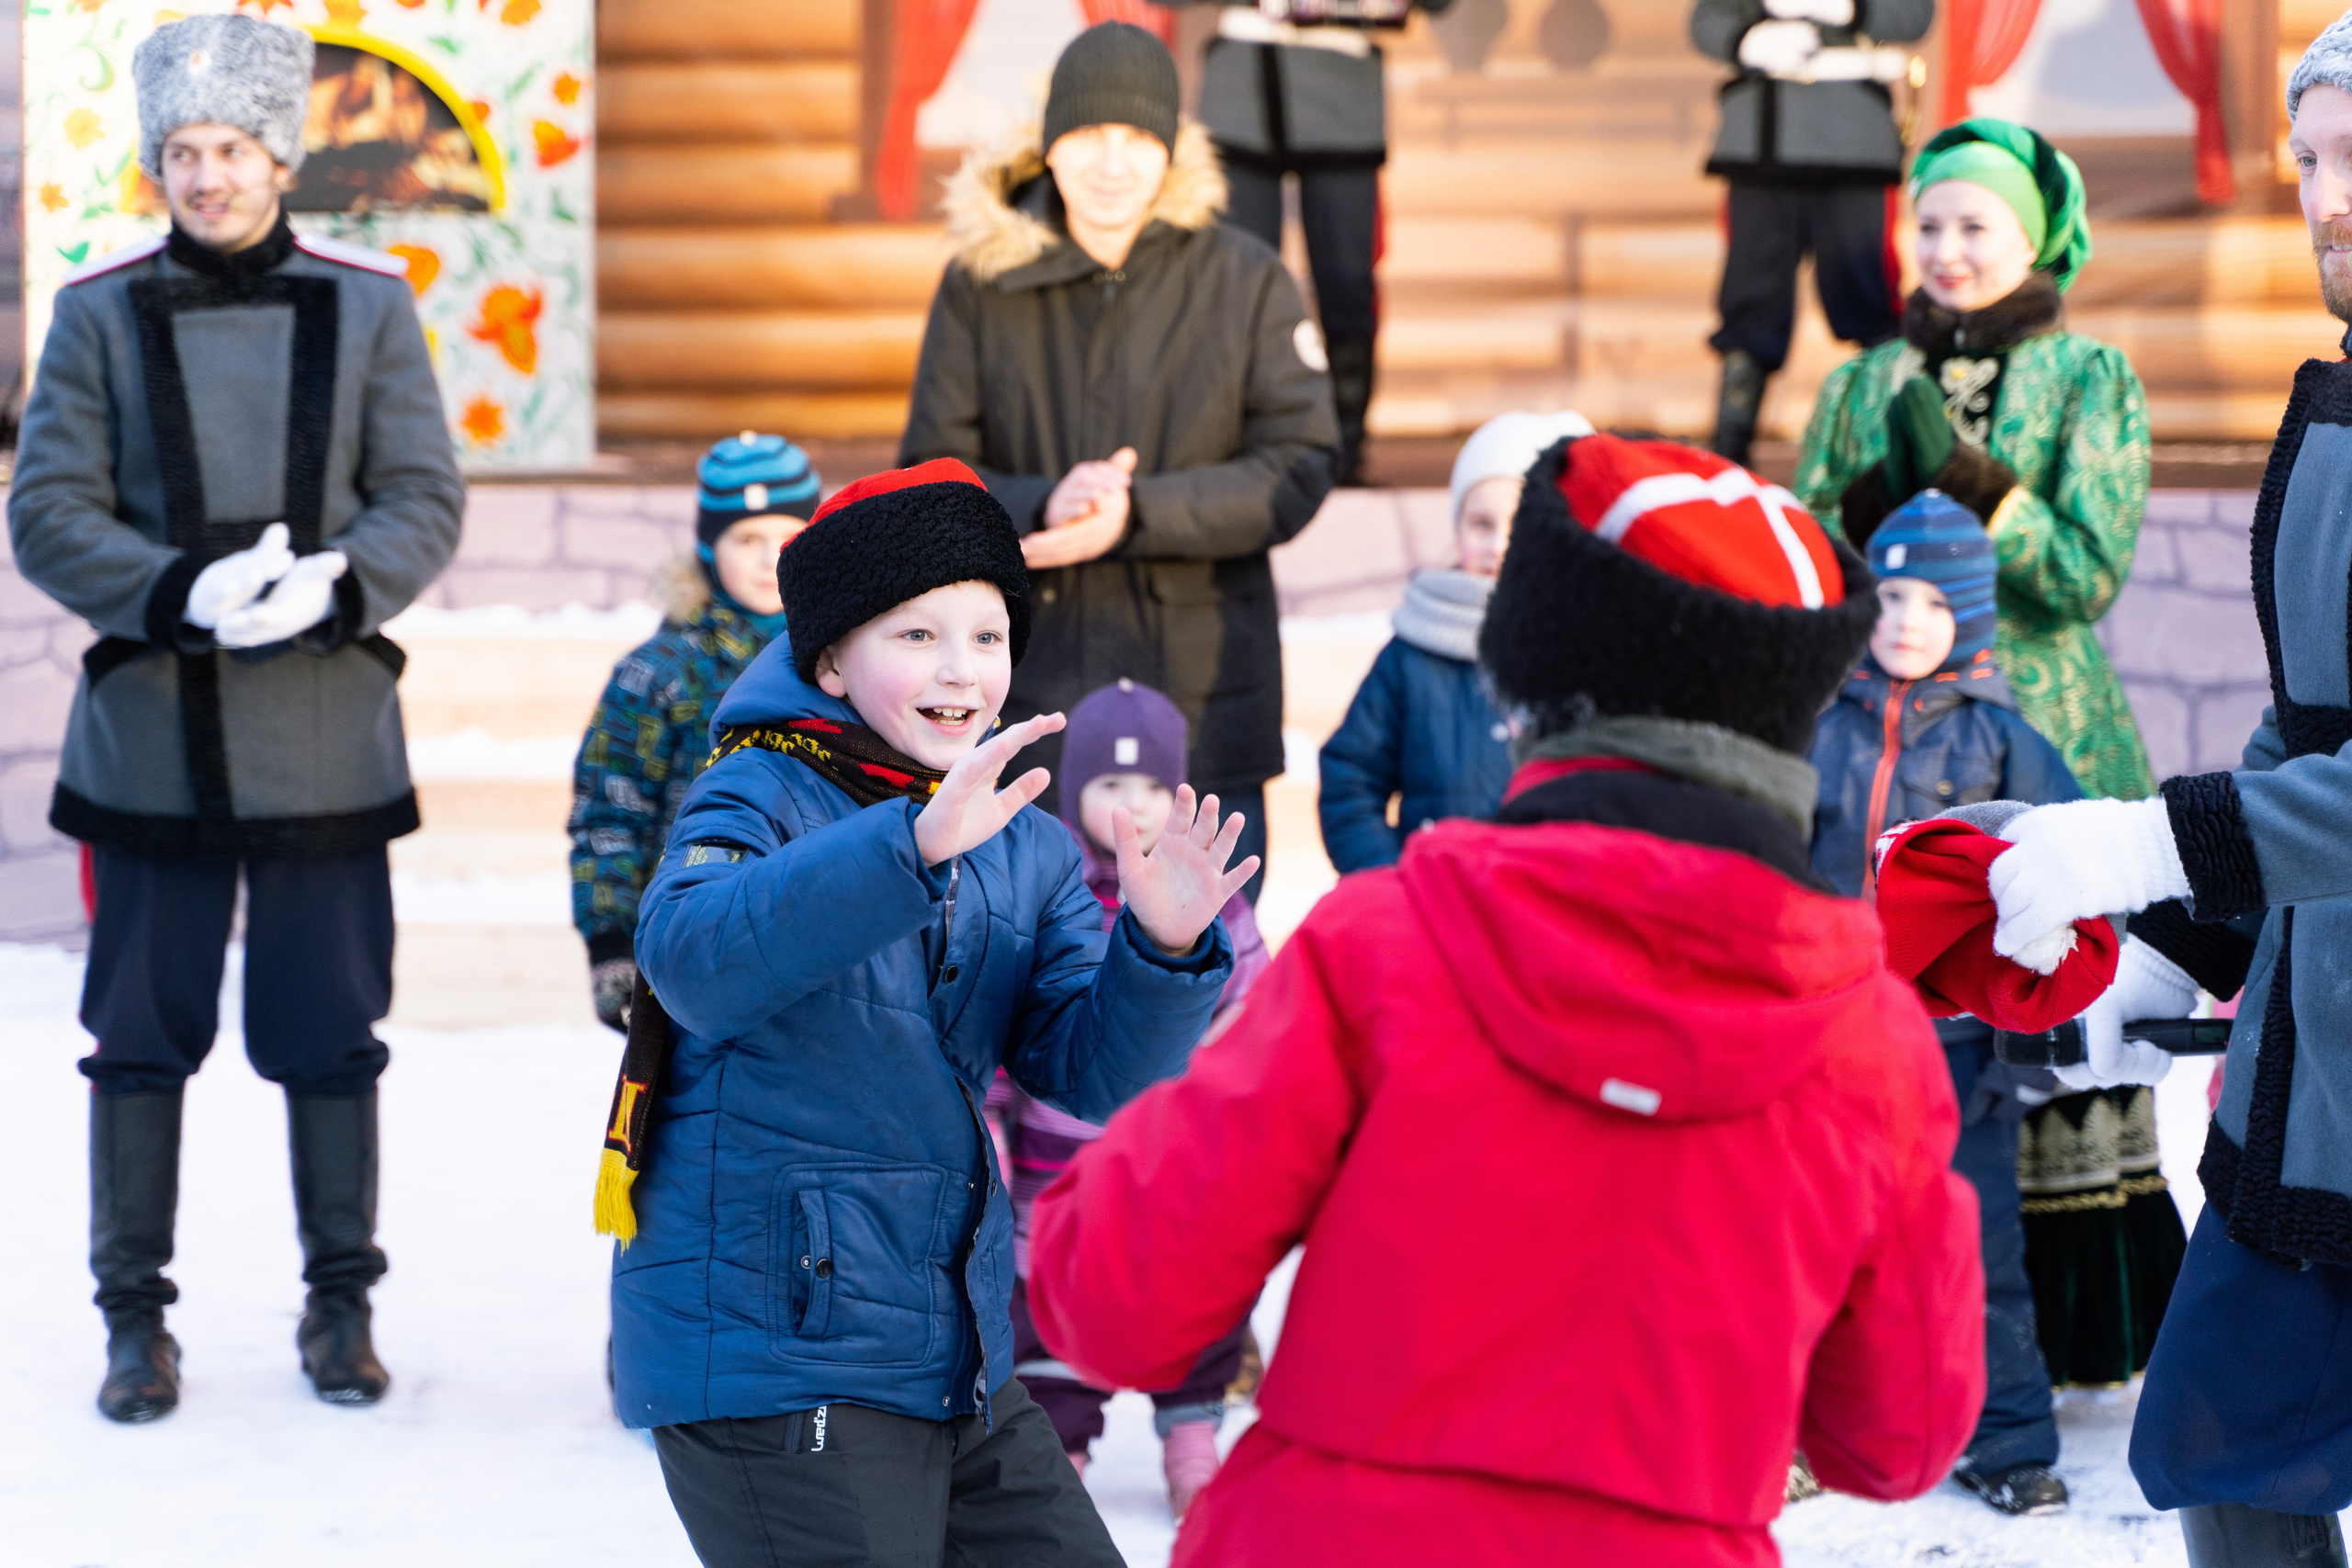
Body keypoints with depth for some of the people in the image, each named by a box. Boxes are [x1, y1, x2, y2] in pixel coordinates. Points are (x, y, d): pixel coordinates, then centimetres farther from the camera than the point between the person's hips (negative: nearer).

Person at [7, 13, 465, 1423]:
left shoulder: (367, 304, 4)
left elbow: (426, 502, 2)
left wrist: (333, 582, -18)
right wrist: (180, 594, -19)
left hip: (325, 734, 0)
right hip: (152, 727, 0)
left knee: (330, 1032, 5)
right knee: (143, 1032, 3)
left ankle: (342, 1304, 18)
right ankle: (137, 1316, 14)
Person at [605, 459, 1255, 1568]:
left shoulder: (1025, 849, 10)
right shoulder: (761, 797, -10)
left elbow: (1091, 1071, 1)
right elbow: (691, 956, -32)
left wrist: (1163, 948, -20)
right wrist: (915, 843, -44)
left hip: (956, 1365, 7)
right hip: (769, 1362, -7)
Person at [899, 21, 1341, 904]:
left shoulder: (1248, 283, 2)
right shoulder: (982, 284, 4)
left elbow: (1298, 471, -3)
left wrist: (1135, 513, -17)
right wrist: (1042, 506, -18)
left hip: (1201, 697, -1)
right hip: (1030, 690, 1)